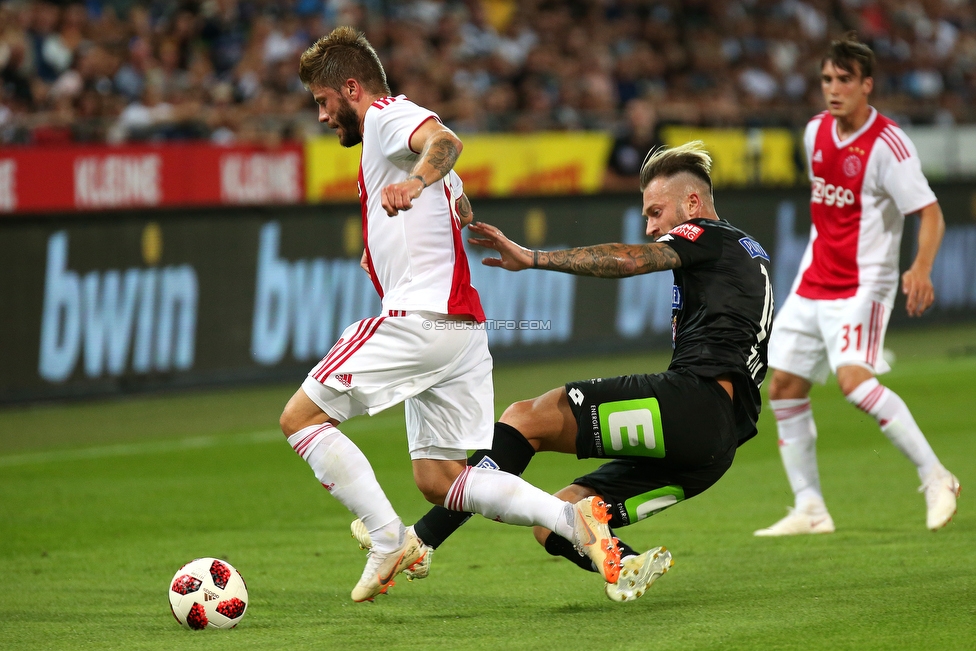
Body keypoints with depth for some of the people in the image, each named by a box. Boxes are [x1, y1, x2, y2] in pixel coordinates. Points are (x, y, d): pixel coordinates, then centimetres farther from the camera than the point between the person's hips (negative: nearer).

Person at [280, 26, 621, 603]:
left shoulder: (388, 116, -3)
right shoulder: (397, 131, 28)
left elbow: (444, 140, -28)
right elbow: (461, 207, 45)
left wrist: (415, 182, -49)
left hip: (419, 318, -10)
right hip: (463, 324, 10)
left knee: (301, 417, -4)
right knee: (438, 479, 7)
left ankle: (390, 539, -12)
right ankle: (570, 518, -8)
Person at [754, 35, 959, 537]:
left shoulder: (887, 144, -16)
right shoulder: (816, 132, 6)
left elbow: (930, 213, -19)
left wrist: (921, 269, -36)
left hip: (862, 285, -8)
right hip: (812, 283, 8)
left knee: (853, 378, -27)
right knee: (784, 388, 4)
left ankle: (935, 478, -19)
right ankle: (810, 510, 11)